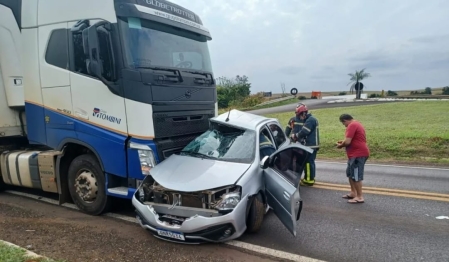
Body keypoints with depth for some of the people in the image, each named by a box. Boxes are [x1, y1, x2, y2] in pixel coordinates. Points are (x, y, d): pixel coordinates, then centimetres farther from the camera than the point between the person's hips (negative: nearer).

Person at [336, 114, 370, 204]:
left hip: (358, 154, -11)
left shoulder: (352, 125, -16)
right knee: (350, 173, 19)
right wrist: (343, 142, 14)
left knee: (356, 176, -5)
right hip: (357, 153, 11)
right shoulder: (357, 124, 18)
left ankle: (360, 197, 1)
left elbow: (347, 141, -21)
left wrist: (340, 145, -2)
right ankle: (353, 192, 27)